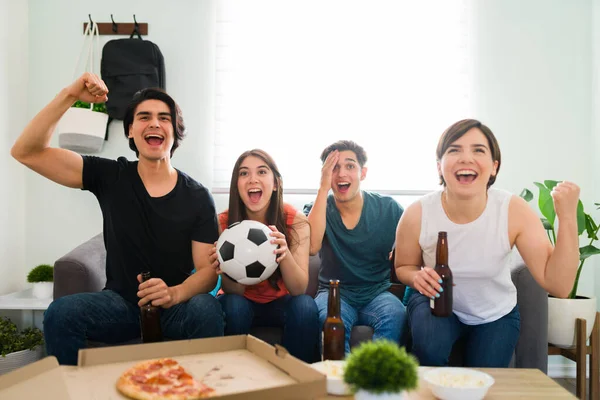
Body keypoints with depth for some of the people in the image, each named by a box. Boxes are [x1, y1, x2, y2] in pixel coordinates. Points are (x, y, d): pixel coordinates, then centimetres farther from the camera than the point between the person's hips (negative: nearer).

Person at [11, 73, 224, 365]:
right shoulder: (110, 178, -2)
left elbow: (208, 270, -9)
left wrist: (175, 294, -31)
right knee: (60, 313, -27)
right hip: (120, 302, 2)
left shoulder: (197, 197, -5)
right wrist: (69, 96, -17)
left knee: (207, 310, -33)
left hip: (176, 306, -1)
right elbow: (26, 152, -7)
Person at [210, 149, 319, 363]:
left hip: (280, 302, 1)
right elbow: (234, 292, -16)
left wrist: (285, 254, -41)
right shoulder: (223, 222, -17)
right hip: (242, 302, 0)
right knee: (233, 306, -31)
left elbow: (299, 289, -21)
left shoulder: (295, 220, -18)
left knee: (305, 306, -29)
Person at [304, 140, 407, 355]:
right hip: (335, 292, -1)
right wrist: (323, 188, -21)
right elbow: (312, 247, -21)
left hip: (378, 293, 1)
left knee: (395, 315, -32)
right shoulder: (317, 208, 0)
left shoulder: (389, 209, 1)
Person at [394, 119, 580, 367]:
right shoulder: (417, 215, -23)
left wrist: (567, 218, -33)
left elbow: (558, 286, -24)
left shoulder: (514, 211, -23)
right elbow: (403, 267, -3)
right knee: (430, 349, -30)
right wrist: (417, 277, -27)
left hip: (496, 314, 2)